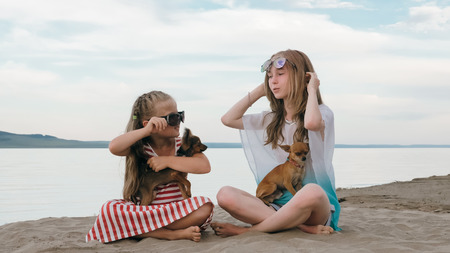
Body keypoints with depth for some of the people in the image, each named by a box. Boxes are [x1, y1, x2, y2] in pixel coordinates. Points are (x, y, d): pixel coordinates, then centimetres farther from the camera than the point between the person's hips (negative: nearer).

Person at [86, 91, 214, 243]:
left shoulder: (183, 145, 2)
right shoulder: (139, 147, -2)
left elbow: (204, 166, -16)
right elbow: (114, 148, -24)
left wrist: (168, 160, -17)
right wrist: (147, 131, -23)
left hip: (176, 210, 0)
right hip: (143, 210, 0)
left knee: (205, 206, -29)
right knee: (109, 209, -29)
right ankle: (175, 234, -29)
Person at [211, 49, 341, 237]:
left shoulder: (321, 113, -1)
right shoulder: (271, 120, 17)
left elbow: (312, 123, -27)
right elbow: (228, 119, 13)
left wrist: (312, 90, -9)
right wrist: (259, 91, 14)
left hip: (316, 207, -4)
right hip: (276, 204, 5)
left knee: (312, 192, -42)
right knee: (225, 195, -22)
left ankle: (249, 230, -23)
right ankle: (299, 226, -29)